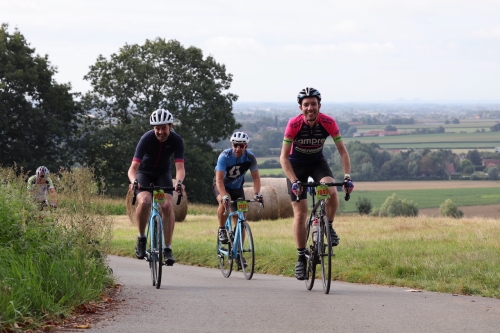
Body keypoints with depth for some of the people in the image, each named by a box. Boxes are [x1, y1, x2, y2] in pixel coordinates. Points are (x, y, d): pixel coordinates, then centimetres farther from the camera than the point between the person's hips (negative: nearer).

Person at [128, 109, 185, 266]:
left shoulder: (176, 140, -23)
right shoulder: (147, 139, -29)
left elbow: (180, 167, -31)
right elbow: (133, 167, -34)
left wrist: (179, 182, -53)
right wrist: (134, 181, -56)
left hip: (163, 173, 2)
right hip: (144, 172, -2)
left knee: (167, 205, -20)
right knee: (144, 202, -29)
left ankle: (168, 248, -12)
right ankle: (141, 238, -7)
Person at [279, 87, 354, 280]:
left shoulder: (328, 123, -22)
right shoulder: (294, 124, -27)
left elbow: (342, 151, -17)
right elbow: (283, 157, -26)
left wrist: (347, 176, -29)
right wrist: (294, 181, -38)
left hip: (317, 162, 1)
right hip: (296, 164, -1)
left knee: (332, 192, -30)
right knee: (300, 213, -7)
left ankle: (329, 227, -3)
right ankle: (301, 258, 4)